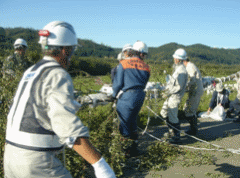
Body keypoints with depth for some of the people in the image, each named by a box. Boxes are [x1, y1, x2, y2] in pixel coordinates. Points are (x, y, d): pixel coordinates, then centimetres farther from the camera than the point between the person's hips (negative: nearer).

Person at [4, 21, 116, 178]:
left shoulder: (31, 72, 12)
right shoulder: (58, 76, -16)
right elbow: (67, 124, -28)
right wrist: (99, 164, -31)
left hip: (12, 154, 9)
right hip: (37, 162, -8)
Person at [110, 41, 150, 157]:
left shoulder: (124, 63, -3)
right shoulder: (146, 67, 8)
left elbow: (118, 82, -6)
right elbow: (143, 85, 12)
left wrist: (114, 94, 10)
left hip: (127, 97, -6)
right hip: (140, 96, 6)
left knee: (124, 126, 5)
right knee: (132, 122, 23)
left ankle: (133, 150, 10)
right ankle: (134, 146, 31)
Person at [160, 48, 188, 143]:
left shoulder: (181, 71, -21)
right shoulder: (177, 68, 11)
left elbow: (179, 87, -23)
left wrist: (168, 93, -16)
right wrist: (167, 88, 8)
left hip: (175, 97, -10)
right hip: (171, 96, 10)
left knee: (173, 117, -3)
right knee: (164, 112, 19)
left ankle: (176, 136, 10)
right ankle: (172, 130, 32)